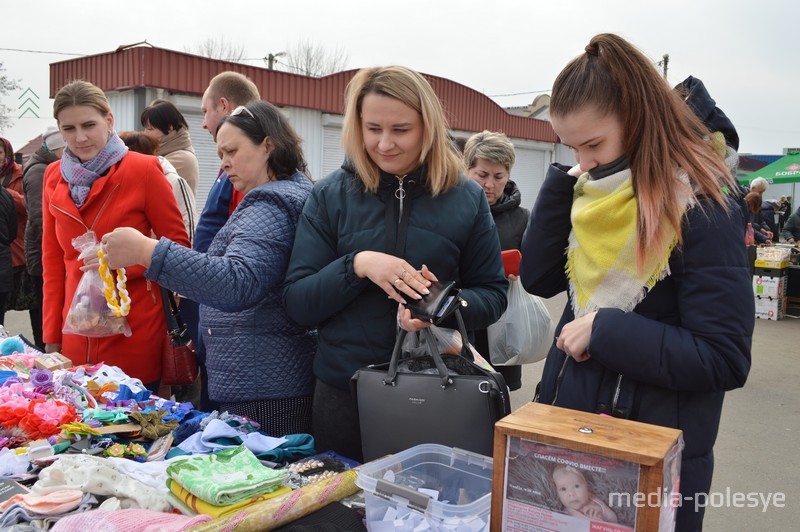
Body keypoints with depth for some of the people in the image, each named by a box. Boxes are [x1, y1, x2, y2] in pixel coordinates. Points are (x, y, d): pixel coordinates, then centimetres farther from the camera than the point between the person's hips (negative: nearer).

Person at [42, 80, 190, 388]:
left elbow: (178, 245, -4)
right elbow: (52, 261, 11)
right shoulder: (54, 176, 6)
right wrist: (51, 336, 9)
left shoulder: (143, 170, -8)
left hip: (135, 335, -4)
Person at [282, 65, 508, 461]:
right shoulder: (331, 195, -2)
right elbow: (297, 304, -5)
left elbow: (493, 294, 3)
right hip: (344, 394, 0)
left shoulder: (465, 199, -1)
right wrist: (357, 265, -22)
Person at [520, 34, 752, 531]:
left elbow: (725, 360, -20)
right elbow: (538, 279, -2)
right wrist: (564, 183, -8)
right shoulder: (591, 191, 2)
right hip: (567, 423, 7)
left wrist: (604, 331, -22)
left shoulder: (700, 209, -18)